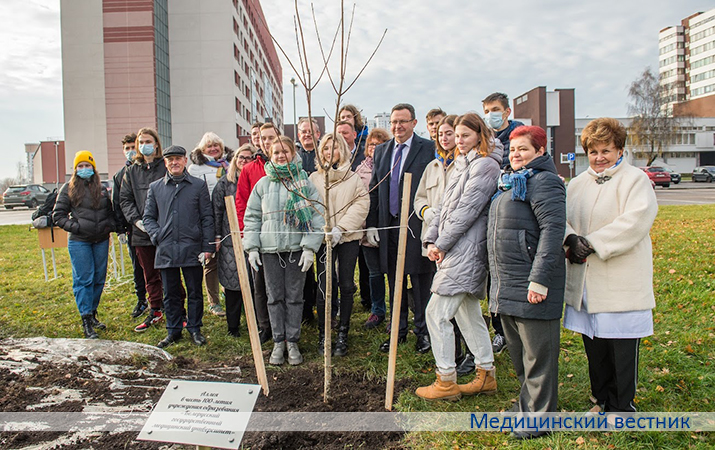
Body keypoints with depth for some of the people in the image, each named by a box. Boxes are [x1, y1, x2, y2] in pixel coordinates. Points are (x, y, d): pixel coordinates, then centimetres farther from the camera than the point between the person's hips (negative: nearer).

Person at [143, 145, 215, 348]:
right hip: (166, 250, 2)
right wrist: (157, 236, -2)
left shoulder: (199, 185, 5)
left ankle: (194, 329, 20)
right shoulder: (155, 187, 11)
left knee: (195, 292, 7)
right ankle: (173, 330, 23)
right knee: (171, 293, 10)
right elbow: (148, 217, 15)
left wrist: (207, 247, -2)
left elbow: (207, 218, 3)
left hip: (192, 248, -2)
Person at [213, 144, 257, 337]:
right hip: (230, 240, 0)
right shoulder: (225, 182, 8)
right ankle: (233, 325, 15)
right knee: (232, 282, 3)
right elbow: (217, 210, 6)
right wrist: (217, 236, 0)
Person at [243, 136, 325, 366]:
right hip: (270, 249, 2)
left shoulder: (305, 182, 0)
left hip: (296, 248, -2)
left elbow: (318, 215, -3)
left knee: (295, 296, 6)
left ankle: (293, 342, 19)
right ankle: (278, 342, 20)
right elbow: (251, 217, 10)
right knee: (275, 296, 8)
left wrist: (310, 247, -10)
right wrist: (251, 248, 2)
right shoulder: (263, 184, 8)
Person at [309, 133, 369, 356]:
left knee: (346, 286, 2)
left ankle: (342, 335, 15)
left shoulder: (353, 177, 6)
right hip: (324, 239, 0)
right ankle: (323, 333, 12)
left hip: (348, 238, 0)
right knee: (324, 287, -5)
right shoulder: (314, 178, 8)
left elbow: (362, 204, -3)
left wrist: (341, 228, -13)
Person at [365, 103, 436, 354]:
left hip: (417, 227, -5)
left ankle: (423, 331, 22)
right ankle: (398, 331, 27)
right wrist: (371, 224, 7)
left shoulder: (428, 149, -4)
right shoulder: (381, 151, 13)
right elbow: (374, 191, 13)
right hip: (389, 227, 5)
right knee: (395, 283, 14)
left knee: (421, 282, 5)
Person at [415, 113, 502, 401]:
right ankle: (486, 376, 27)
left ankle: (446, 382, 5)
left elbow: (467, 210, -17)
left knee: (436, 313, -7)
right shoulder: (462, 165, 19)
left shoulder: (485, 165, -11)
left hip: (466, 250, -10)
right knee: (468, 313, 15)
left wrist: (443, 244, -12)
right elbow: (445, 205, 16)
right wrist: (431, 239, 5)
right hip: (454, 250, 10)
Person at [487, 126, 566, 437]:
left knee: (537, 354, 3)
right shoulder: (509, 183, 18)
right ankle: (527, 402, 37)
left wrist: (539, 279, -26)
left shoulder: (543, 181, -12)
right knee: (517, 352, 20)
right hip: (507, 287, 10)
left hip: (530, 287, -10)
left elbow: (553, 230, -21)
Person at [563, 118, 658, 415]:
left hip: (621, 281, -5)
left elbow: (635, 221, -18)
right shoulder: (578, 184, 14)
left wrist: (593, 243, -20)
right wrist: (571, 239, -16)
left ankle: (621, 406, 21)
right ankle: (602, 399, 32)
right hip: (584, 281, 6)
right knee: (593, 345, 14)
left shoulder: (635, 179, -4)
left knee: (622, 345, 3)